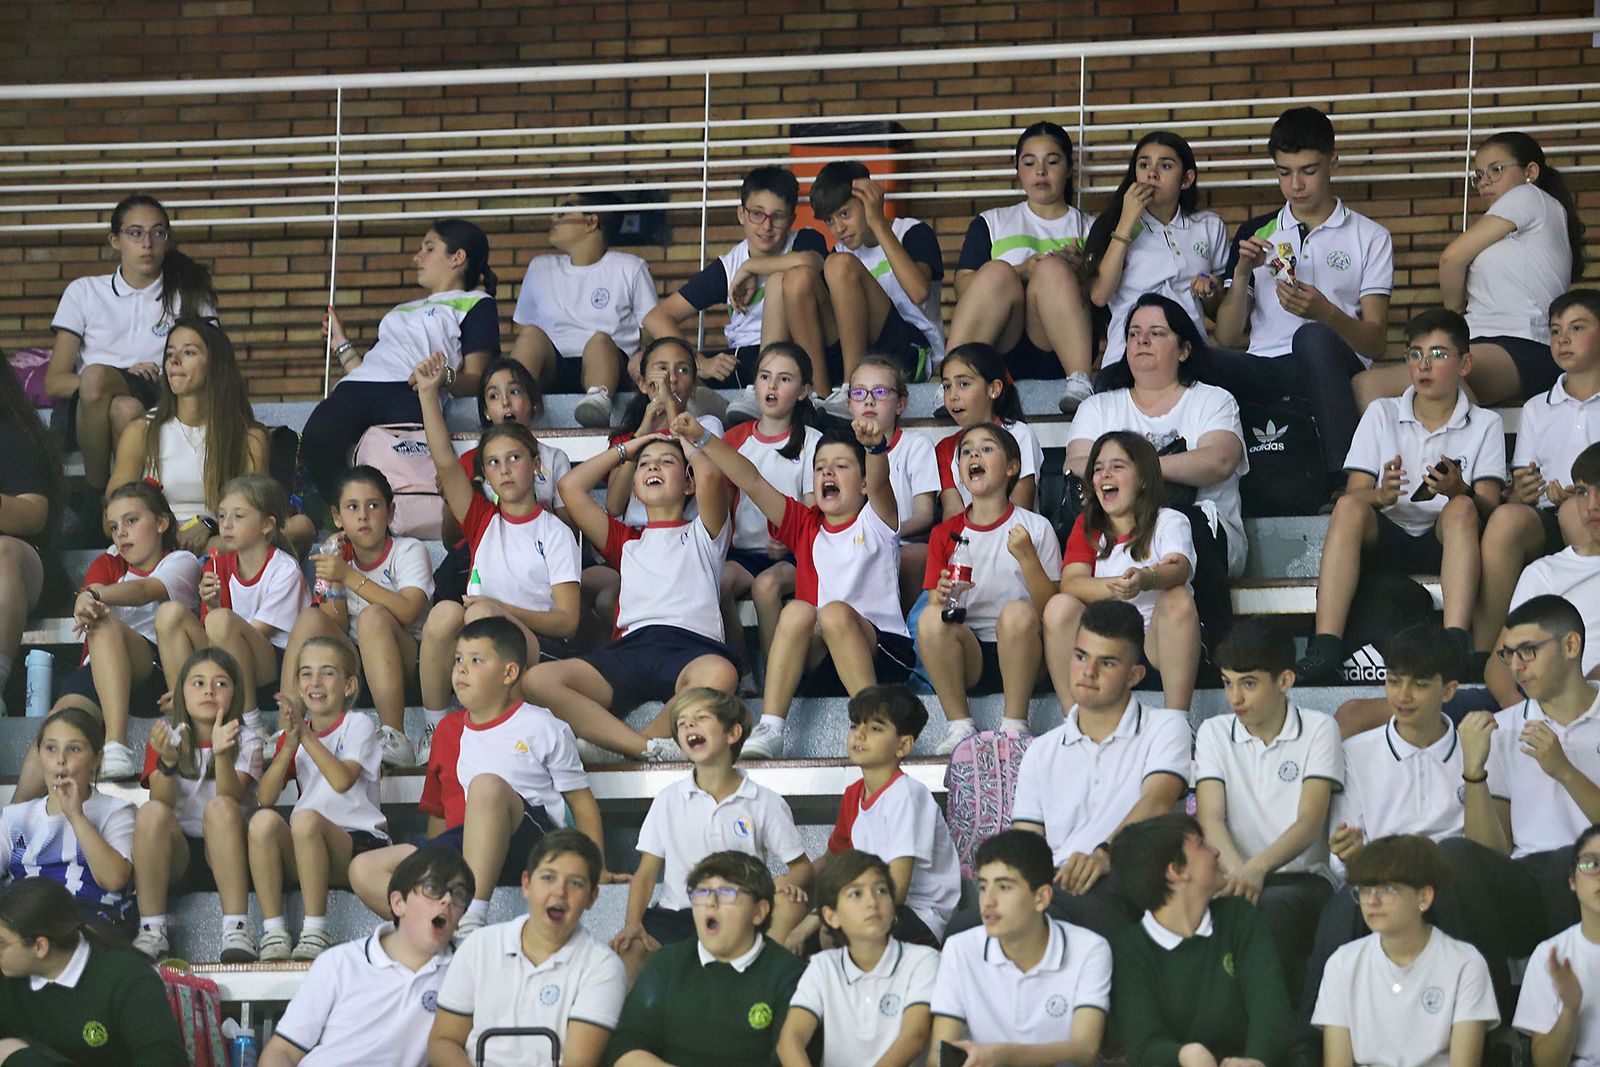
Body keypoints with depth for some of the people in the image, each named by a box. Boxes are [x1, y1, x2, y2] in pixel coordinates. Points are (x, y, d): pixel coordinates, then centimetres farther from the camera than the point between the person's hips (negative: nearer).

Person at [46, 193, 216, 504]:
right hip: (88, 415, 1)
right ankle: (95, 494, -25)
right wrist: (120, 377, -12)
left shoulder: (190, 297, 14)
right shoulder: (84, 292, 13)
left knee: (126, 409, -38)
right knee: (95, 377, -36)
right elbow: (54, 383, 6)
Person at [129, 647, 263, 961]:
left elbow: (232, 799, -15)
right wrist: (167, 761, -28)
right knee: (151, 813, -29)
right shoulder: (168, 736, 7)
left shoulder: (245, 740, 4)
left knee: (220, 807, -31)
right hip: (174, 854, 1)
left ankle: (236, 930, -38)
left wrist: (222, 755, -33)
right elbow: (162, 802, -9)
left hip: (224, 855, -1)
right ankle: (151, 931, -29)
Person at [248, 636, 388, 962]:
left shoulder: (357, 725, 3)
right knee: (263, 820, -26)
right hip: (304, 849, 4)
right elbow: (265, 797, 1)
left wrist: (306, 735, -17)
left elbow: (342, 780, -17)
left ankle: (315, 932, -30)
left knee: (306, 818, -34)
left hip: (360, 841, -4)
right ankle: (273, 931, -28)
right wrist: (289, 744, -11)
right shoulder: (293, 734, 17)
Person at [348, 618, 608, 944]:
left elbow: (581, 801, 8)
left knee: (487, 785, -38)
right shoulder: (448, 731, 21)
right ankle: (448, 927, -36)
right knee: (364, 870, -15)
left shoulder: (540, 727, 8)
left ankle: (473, 917, -44)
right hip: (460, 847, 5)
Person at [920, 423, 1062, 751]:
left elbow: (1049, 608, -3)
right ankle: (959, 725, -19)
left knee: (1017, 612, -33)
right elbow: (933, 602, 6)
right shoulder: (945, 534, 10)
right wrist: (941, 598, -17)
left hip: (1016, 652, -2)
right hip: (969, 656, 2)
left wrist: (1027, 557, -17)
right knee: (930, 619, -28)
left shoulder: (1035, 527, 3)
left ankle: (1014, 725, -24)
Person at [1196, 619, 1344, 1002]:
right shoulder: (1214, 733, 13)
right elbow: (1210, 819, -2)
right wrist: (1237, 869, -25)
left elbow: (1309, 824, -7)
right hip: (1238, 877, 1)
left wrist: (1258, 868, -28)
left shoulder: (1318, 730, 5)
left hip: (1303, 879, -1)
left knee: (1275, 905, -38)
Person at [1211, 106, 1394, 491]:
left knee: (1314, 338, -41)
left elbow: (1374, 342, 3)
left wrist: (1326, 314, -18)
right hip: (1265, 369, 2)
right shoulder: (1257, 233, 20)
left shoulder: (1370, 238, 12)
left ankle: (1346, 479, -44)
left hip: (1333, 371, -2)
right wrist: (1242, 273, -3)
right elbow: (1228, 337, 13)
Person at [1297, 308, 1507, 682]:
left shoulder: (1485, 425, 11)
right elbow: (1353, 494, 3)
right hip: (1386, 539, 1)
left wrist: (1460, 492, -26)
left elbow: (1488, 507, -2)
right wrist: (1381, 496, -21)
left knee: (1461, 510, -32)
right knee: (1349, 508, -30)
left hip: (1445, 542, -1)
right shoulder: (1381, 415, 14)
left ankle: (1456, 642, -49)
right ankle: (1323, 649, -42)